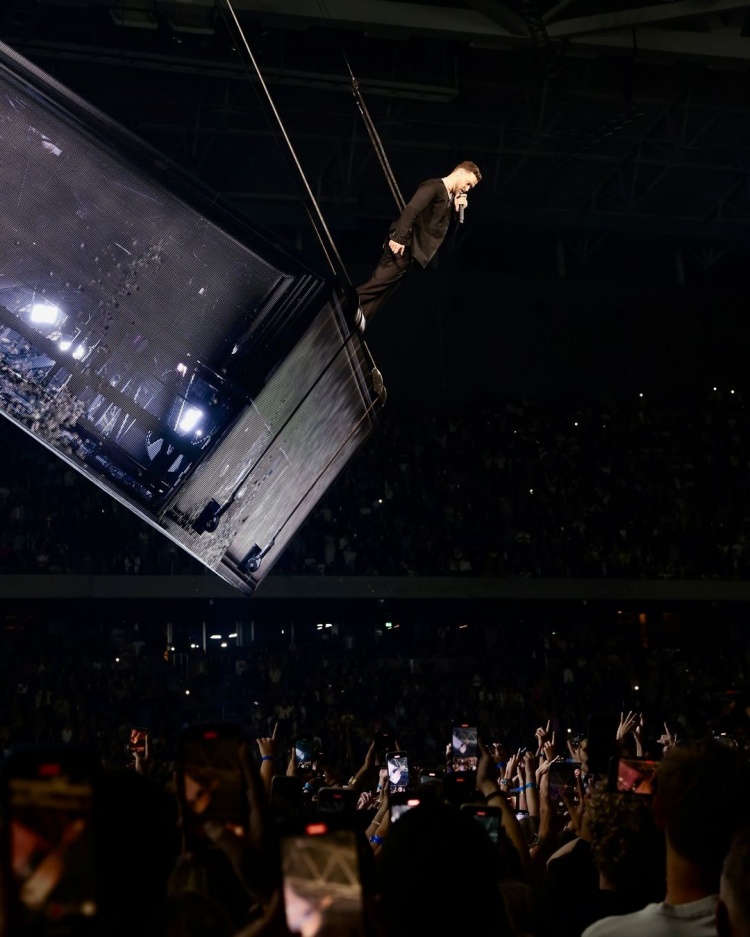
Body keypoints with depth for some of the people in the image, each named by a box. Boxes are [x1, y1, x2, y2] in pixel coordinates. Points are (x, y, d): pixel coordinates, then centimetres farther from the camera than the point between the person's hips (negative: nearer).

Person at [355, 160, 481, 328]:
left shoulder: (449, 198, 23)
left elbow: (444, 231, 25)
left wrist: (457, 210, 10)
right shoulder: (434, 186, -6)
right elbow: (411, 209, -19)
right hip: (403, 245, -9)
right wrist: (399, 238, -28)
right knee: (380, 283, -19)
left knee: (381, 292, 1)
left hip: (411, 250, 10)